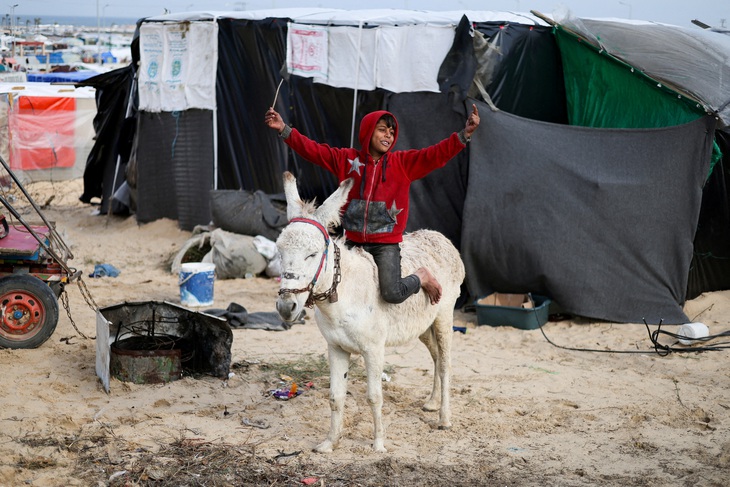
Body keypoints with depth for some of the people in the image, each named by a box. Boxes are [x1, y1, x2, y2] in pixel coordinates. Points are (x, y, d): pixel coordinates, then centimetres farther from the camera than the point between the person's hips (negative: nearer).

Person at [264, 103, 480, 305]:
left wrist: (465, 133, -22)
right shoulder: (346, 159, 3)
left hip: (386, 243, -3)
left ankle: (421, 277, 13)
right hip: (353, 242, 3)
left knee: (392, 293, -19)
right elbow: (312, 149, 1)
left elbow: (438, 153, -9)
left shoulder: (404, 163, 1)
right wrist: (284, 130, -10)